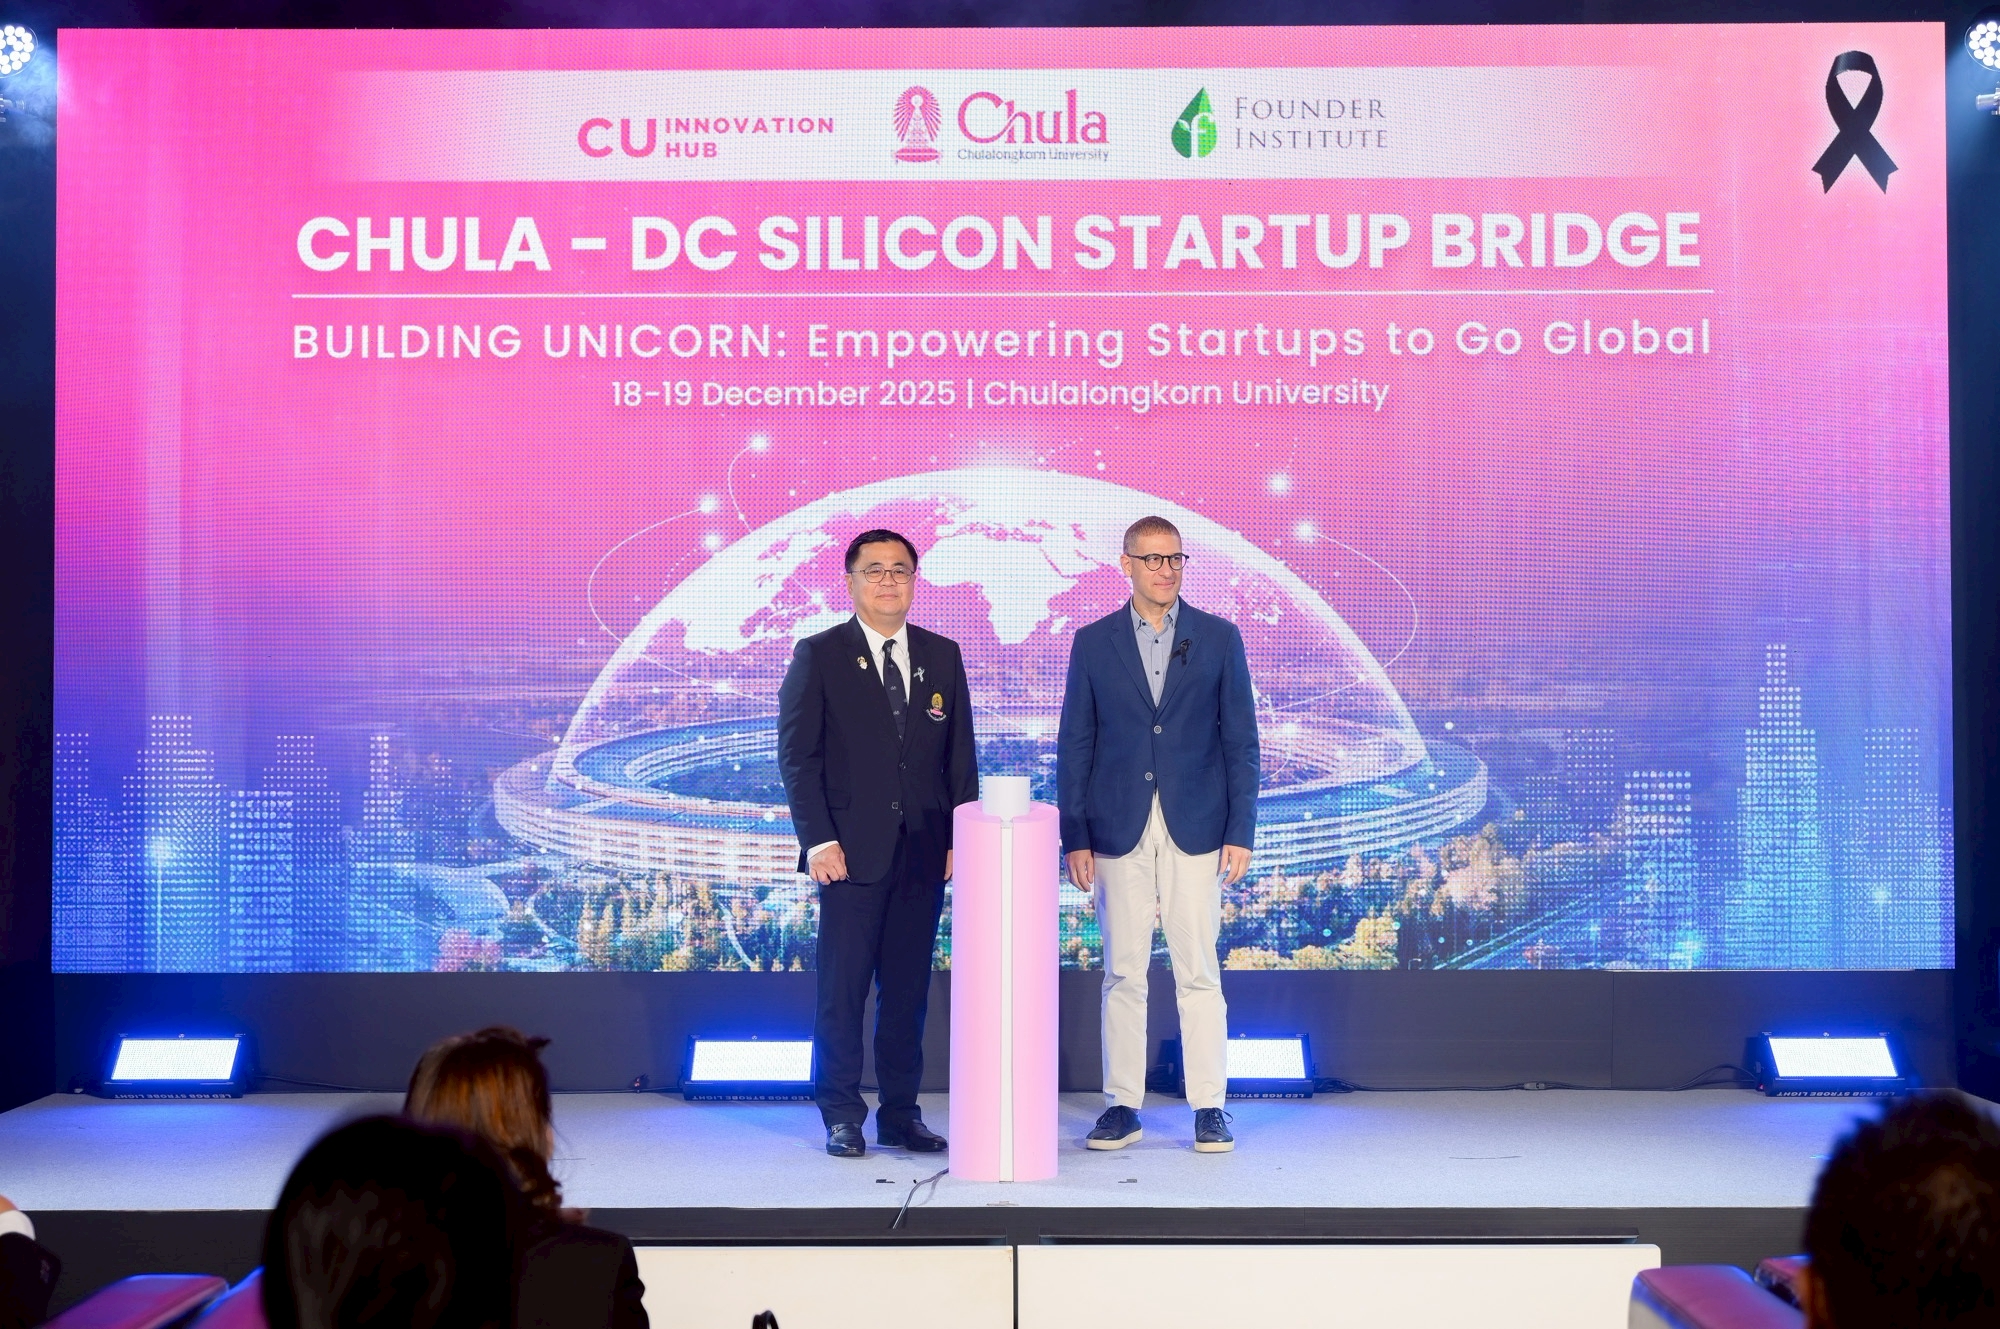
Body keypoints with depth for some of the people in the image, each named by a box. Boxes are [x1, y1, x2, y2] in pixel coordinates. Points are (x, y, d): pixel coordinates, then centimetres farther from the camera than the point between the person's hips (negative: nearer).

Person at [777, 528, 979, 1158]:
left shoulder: (942, 656, 12)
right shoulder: (818, 656, 1)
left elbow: (960, 754, 12)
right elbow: (797, 753, -2)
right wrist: (818, 839, -10)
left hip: (926, 852, 3)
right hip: (852, 851, -3)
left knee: (909, 987, 8)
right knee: (843, 986, 0)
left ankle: (901, 1114, 18)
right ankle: (842, 1117, 12)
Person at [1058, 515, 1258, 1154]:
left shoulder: (1219, 637, 5)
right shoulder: (1093, 641, 6)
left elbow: (1240, 739, 4)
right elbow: (1075, 745, 5)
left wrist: (1240, 831, -3)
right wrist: (1073, 836, -1)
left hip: (1195, 829, -1)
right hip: (1119, 831, 1)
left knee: (1198, 971, 2)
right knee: (1123, 974, 5)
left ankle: (1209, 1106, 11)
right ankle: (1123, 1106, 14)